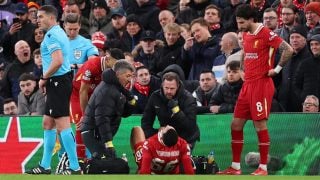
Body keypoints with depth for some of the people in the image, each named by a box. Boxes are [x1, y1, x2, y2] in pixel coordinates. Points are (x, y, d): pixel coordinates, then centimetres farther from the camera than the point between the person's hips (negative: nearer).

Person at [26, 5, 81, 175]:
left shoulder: (52, 35, -14)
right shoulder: (59, 33, 18)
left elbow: (58, 61, -25)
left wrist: (43, 79, -12)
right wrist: (47, 80, 14)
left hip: (58, 82, -11)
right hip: (58, 83, 11)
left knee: (62, 124, -11)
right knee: (48, 124, 15)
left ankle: (75, 167, -13)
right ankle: (45, 166, 20)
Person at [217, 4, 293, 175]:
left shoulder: (266, 34, -13)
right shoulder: (245, 35, 12)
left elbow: (288, 50, -19)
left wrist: (277, 69, -14)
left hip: (262, 83, -8)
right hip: (247, 84, 8)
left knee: (260, 125, -7)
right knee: (236, 124, 5)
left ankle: (263, 168, 0)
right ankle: (235, 167, 11)